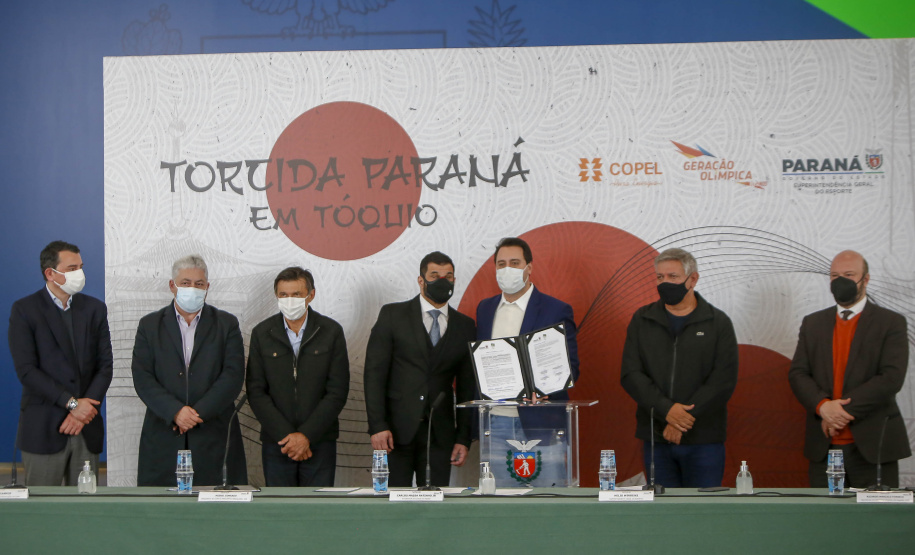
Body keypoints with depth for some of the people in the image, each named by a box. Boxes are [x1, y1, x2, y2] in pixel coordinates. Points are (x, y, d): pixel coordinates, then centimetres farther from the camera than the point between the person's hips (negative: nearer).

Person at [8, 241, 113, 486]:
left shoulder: (94, 308, 11)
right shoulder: (24, 310, -1)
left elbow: (105, 366, 7)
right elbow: (26, 370, -9)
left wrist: (84, 410, -7)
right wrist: (71, 403, -14)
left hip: (87, 429, 4)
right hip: (43, 429, -3)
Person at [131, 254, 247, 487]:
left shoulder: (226, 324, 9)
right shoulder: (149, 325, 11)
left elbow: (233, 376, -2)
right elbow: (142, 378, 1)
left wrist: (198, 412, -12)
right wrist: (175, 411, -14)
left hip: (214, 437, 0)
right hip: (163, 439, 0)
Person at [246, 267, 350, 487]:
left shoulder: (331, 332, 1)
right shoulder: (262, 333, 3)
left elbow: (338, 392, -2)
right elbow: (256, 392, 1)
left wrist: (306, 435, -10)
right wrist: (285, 436, -9)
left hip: (320, 442, -1)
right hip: (276, 443, 1)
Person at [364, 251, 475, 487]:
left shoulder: (465, 326, 11)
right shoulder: (392, 315, 3)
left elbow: (467, 386, 11)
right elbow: (374, 372, -2)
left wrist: (463, 438, 5)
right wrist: (377, 426, -11)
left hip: (440, 433, 2)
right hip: (396, 430, -2)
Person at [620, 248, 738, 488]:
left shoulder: (718, 323, 3)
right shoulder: (642, 320, 10)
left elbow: (724, 380, -6)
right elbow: (630, 374, 1)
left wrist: (684, 418, -14)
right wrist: (666, 409, -14)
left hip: (704, 439, -2)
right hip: (655, 437, 2)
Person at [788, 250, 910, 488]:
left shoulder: (891, 323, 2)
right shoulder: (813, 324, 14)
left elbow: (892, 378, -10)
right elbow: (797, 373, 6)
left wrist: (845, 409, -15)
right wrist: (822, 406, -14)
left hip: (872, 445, -3)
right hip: (823, 447, 3)